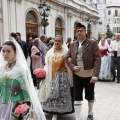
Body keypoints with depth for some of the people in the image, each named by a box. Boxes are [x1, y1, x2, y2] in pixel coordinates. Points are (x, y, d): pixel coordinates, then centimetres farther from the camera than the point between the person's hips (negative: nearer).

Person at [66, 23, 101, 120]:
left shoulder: (93, 43, -7)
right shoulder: (72, 45, 5)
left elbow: (97, 59, -13)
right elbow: (67, 58, 10)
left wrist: (95, 75, -22)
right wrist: (73, 67, -10)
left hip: (89, 75, -2)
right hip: (77, 75, 2)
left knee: (90, 96, 16)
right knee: (77, 97, 4)